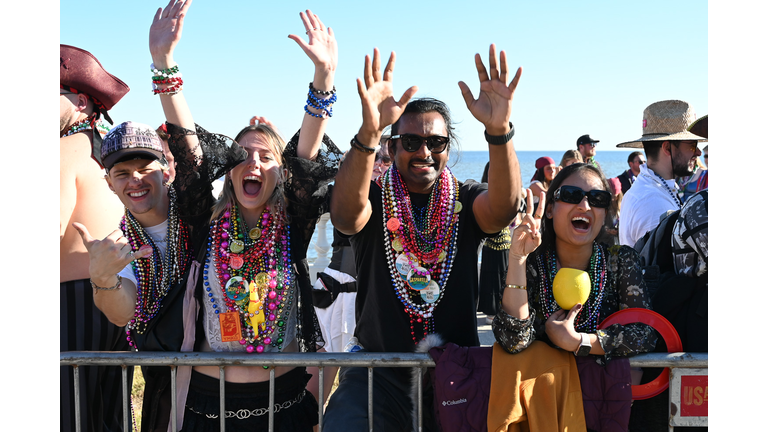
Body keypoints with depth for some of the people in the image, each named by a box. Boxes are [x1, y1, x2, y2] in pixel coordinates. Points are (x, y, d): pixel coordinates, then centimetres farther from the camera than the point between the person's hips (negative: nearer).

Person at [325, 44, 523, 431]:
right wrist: (368, 133, -42)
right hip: (379, 369, -1)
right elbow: (345, 215, -25)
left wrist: (499, 131, -40)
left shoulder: (465, 200, 2)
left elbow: (503, 207, -21)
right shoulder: (373, 198, -1)